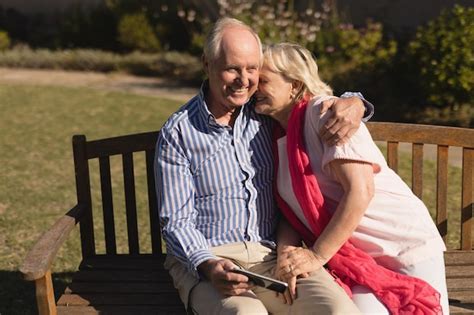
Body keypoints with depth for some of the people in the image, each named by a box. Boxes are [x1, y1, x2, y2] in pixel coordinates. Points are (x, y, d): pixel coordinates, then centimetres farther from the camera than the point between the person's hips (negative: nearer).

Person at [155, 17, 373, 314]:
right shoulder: (178, 133, 0)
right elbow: (177, 221, -2)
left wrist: (353, 103, 0)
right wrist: (207, 265, -21)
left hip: (272, 253, 3)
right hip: (207, 258, -3)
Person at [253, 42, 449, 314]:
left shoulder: (324, 111, -15)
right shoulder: (276, 138, 5)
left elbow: (360, 191, -23)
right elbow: (290, 213, 2)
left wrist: (317, 255, -21)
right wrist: (287, 252, -18)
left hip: (404, 246, -5)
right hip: (355, 261, 5)